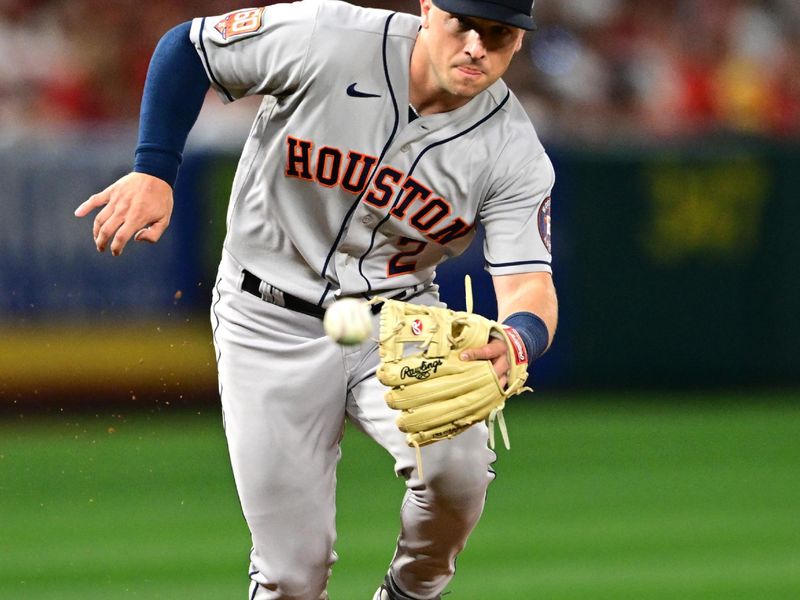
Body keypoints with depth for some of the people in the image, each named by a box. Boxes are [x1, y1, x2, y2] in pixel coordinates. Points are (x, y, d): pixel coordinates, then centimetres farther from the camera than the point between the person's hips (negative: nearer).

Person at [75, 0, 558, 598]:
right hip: (271, 324, -1)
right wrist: (154, 170, -18)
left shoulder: (515, 153, -14)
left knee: (455, 463, -29)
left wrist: (518, 340, -44)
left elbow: (528, 284, -20)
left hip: (398, 320, 1)